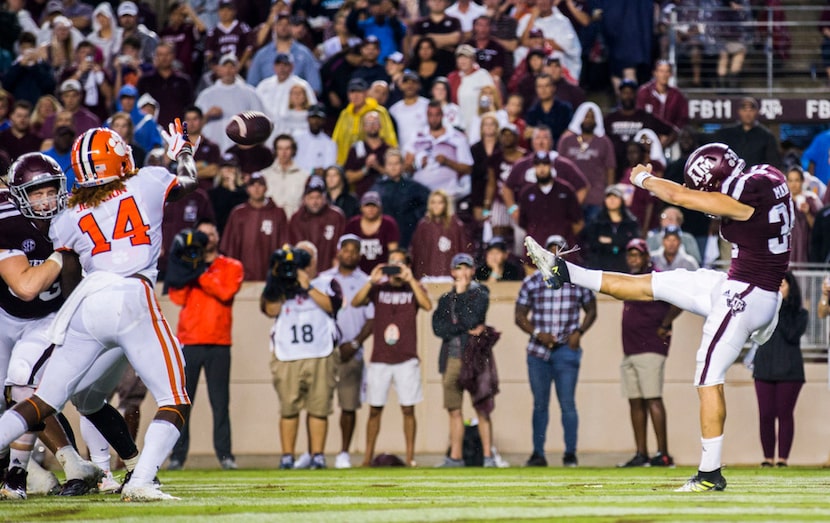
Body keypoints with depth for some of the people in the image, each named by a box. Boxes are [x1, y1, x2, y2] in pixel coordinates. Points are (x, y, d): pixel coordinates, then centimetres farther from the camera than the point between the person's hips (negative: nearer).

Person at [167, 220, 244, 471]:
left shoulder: (231, 267, 12)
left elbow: (226, 292, -7)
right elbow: (178, 297, 2)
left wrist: (200, 274, -9)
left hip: (218, 344, -1)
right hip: (188, 342, 1)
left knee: (220, 401, -3)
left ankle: (224, 454, 0)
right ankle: (177, 454, -4)